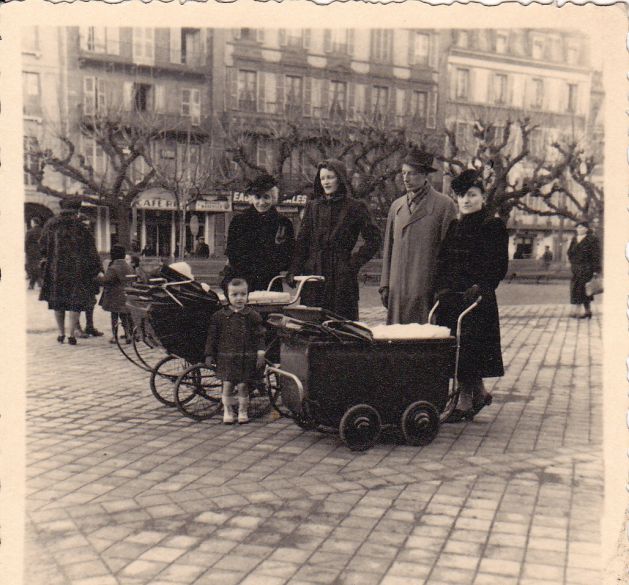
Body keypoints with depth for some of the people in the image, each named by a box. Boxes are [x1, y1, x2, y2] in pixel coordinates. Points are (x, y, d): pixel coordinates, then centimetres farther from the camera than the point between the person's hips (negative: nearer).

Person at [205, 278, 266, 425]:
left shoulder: (253, 316, 1)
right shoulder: (219, 316, 2)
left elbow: (259, 336, 2)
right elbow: (212, 336, 7)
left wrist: (260, 354, -6)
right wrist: (209, 355, 7)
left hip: (246, 357, 0)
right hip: (226, 356, 1)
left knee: (243, 385, 3)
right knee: (227, 385, 2)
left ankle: (243, 411, 19)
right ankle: (227, 411, 18)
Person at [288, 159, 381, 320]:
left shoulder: (356, 207, 2)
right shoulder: (312, 207, 12)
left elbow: (374, 239, 2)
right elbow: (302, 242, 10)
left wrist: (355, 262, -4)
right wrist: (294, 270, 1)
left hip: (342, 276, -3)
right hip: (313, 274, 3)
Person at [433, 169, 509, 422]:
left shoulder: (494, 226, -3)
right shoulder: (454, 227, 15)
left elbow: (500, 266, -7)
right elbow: (442, 261, 16)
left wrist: (479, 288, -16)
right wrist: (441, 288, 2)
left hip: (477, 299, -6)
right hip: (450, 298, 6)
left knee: (468, 347, -5)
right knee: (456, 348, 7)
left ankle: (465, 401, 5)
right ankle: (480, 392, 24)